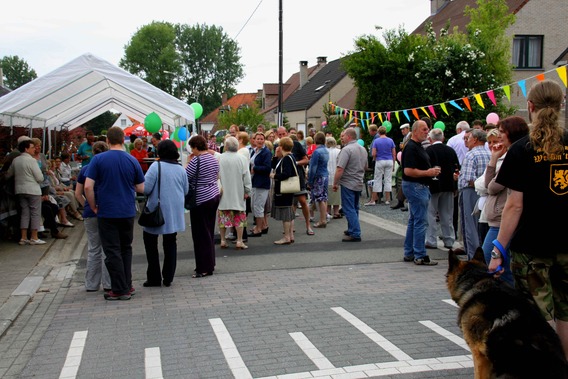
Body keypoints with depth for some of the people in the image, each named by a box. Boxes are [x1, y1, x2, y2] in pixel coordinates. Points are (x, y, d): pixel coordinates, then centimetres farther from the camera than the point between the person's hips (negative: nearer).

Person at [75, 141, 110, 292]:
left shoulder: (85, 169, 2)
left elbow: (78, 194, 4)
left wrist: (87, 206, 11)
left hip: (90, 213, 3)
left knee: (93, 249, 11)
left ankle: (91, 284, 16)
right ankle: (108, 284, 8)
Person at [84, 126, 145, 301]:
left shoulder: (98, 159, -7)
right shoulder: (132, 160, 0)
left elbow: (88, 186, -12)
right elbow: (141, 188, 5)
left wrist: (94, 207, 0)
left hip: (106, 213, -3)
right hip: (128, 212, 3)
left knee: (112, 251, 3)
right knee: (126, 248, 16)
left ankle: (119, 290, 5)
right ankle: (127, 286, 19)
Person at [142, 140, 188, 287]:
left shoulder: (156, 166, -13)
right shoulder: (181, 169, 2)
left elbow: (145, 188, -17)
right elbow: (186, 191, 9)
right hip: (175, 213, 5)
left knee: (150, 242, 9)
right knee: (170, 244, 13)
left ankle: (154, 278, 10)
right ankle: (168, 278, 15)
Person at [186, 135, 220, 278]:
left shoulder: (196, 160, -17)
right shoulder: (213, 159, 8)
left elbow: (185, 177, -15)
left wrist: (188, 162, -4)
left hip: (201, 200, -9)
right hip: (214, 196, 9)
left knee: (201, 234, -2)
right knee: (209, 232, 16)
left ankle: (205, 268, 2)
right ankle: (210, 264, 24)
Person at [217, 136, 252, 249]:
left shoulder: (219, 158, -7)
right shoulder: (242, 159, -8)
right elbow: (247, 176, -7)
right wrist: (247, 191, 1)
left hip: (223, 193, 1)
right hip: (238, 194, -1)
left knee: (223, 216, 9)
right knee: (239, 217, 7)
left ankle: (223, 240, 15)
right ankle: (239, 241, 7)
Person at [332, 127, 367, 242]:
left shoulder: (347, 149, -17)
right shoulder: (363, 149, 11)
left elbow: (340, 169, -22)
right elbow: (365, 167, 21)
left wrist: (335, 183, -14)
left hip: (348, 183, -9)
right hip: (359, 183, 9)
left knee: (349, 209, -5)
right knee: (354, 208, 18)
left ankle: (355, 234, -7)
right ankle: (352, 230, 28)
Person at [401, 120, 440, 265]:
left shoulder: (419, 147, 16)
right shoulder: (411, 147, -16)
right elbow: (408, 171, -24)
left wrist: (431, 170, 10)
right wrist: (428, 173, -17)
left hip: (420, 187, 11)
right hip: (415, 187, -11)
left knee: (414, 220, 15)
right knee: (421, 221, -8)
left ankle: (409, 253, 22)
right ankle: (420, 256, -3)